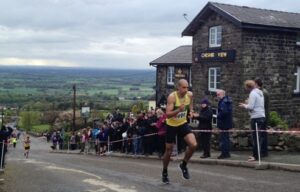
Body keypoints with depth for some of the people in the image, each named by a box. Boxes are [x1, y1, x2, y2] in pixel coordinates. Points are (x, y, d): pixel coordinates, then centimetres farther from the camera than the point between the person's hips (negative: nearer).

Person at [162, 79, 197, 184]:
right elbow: (167, 114, -29)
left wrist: (191, 111, -4)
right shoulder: (172, 96, -25)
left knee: (193, 145, -17)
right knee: (168, 151, 7)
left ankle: (183, 165, 9)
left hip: (183, 124, 4)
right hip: (171, 125, -4)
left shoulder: (190, 95, -9)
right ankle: (164, 172, 32)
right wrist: (179, 110, -44)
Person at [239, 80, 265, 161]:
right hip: (262, 116, 9)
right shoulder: (260, 92, 17)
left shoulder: (253, 93, -11)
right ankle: (255, 154, 17)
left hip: (256, 117, -9)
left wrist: (244, 106, 1)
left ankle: (256, 156, -5)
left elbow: (250, 107, -17)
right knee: (258, 137, 12)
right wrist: (248, 103, 18)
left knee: (256, 137, -6)